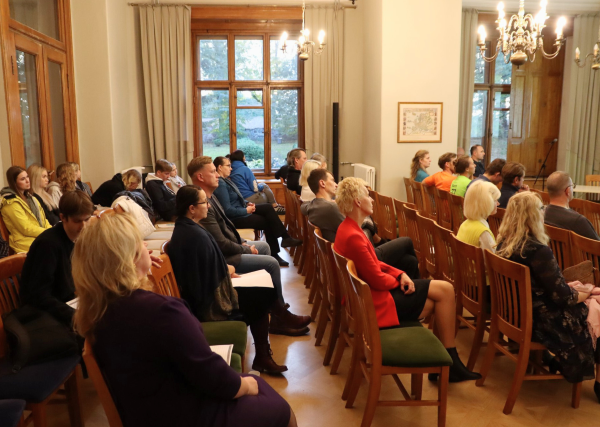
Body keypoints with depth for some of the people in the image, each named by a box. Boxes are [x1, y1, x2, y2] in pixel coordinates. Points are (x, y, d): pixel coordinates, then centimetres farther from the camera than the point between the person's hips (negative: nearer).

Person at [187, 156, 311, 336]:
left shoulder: (211, 196, 6)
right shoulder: (204, 205, -27)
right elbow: (222, 244, -27)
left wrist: (242, 242, 5)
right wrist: (247, 250, -12)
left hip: (229, 247, 11)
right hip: (222, 257, -11)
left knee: (264, 246, 24)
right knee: (271, 263, -10)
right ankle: (280, 316, 5)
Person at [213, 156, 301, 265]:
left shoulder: (225, 180, 12)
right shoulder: (220, 184, -21)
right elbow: (228, 210, -25)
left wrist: (247, 203, 4)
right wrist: (246, 210, -16)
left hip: (240, 211, 9)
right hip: (234, 218, -9)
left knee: (267, 207, -5)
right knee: (267, 221, -8)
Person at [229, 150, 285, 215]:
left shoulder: (231, 171, 5)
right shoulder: (245, 169, -15)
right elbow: (255, 188, -15)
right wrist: (262, 187, 7)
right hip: (250, 199, -7)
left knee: (264, 185, 23)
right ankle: (275, 206, 21)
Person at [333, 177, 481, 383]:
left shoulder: (348, 228, 7)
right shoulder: (353, 237, -25)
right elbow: (377, 280, -21)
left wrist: (400, 274, -3)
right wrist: (399, 280, -1)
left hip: (374, 290, 10)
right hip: (377, 302, -10)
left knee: (445, 289, 4)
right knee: (444, 291, -5)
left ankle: (449, 361, 7)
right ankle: (449, 363, 7)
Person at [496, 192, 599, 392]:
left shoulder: (503, 244, -3)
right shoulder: (538, 251, -29)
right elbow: (562, 296, -19)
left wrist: (567, 286, 10)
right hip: (538, 322, -8)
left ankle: (559, 360, 27)